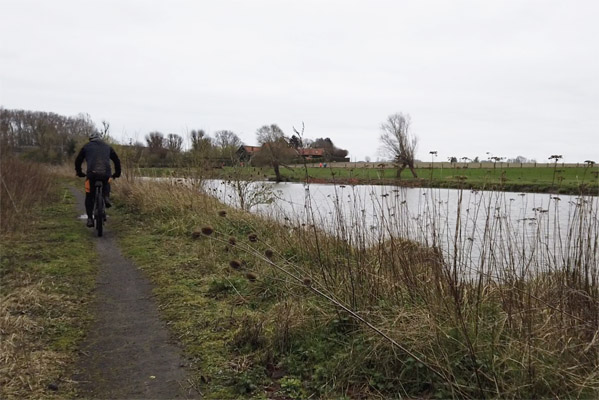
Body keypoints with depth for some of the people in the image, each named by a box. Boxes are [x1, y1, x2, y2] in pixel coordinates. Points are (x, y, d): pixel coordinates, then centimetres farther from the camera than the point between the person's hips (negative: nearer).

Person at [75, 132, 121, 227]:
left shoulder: (86, 146, 19)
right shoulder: (107, 147, 24)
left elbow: (78, 161, 22)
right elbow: (117, 160, 27)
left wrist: (79, 172, 37)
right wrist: (117, 173, 39)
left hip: (92, 174, -1)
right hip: (106, 174, 1)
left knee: (89, 197, 14)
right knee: (107, 183, 37)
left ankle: (90, 219, 7)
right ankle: (106, 197, 11)